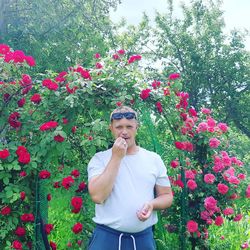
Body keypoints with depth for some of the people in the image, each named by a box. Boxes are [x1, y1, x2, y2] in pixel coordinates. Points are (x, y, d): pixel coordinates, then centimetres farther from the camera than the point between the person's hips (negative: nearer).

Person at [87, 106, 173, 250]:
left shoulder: (154, 159, 2)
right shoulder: (99, 159, -4)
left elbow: (167, 196, 8)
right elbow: (97, 196, -17)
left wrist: (152, 204, -13)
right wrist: (116, 157, -16)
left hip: (144, 238, 2)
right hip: (106, 237, -2)